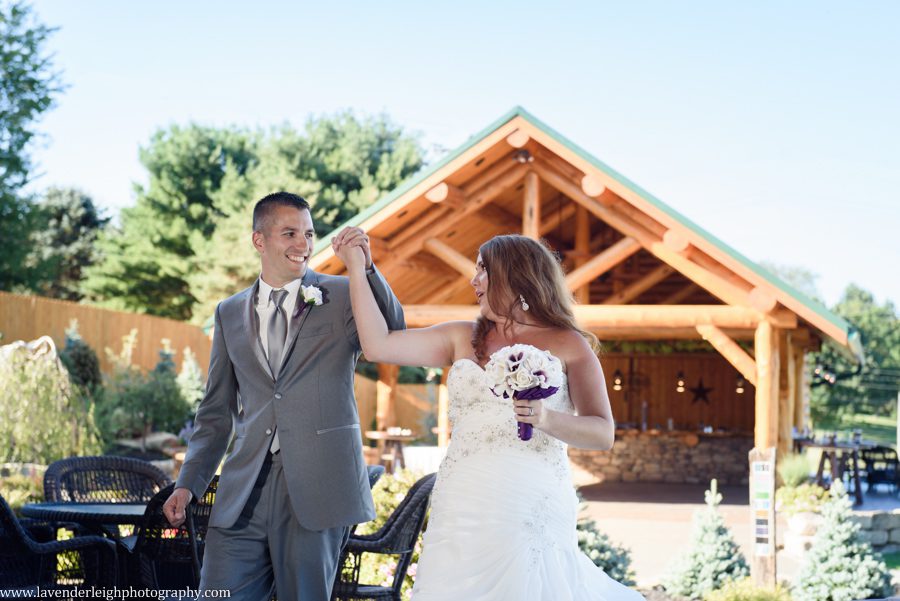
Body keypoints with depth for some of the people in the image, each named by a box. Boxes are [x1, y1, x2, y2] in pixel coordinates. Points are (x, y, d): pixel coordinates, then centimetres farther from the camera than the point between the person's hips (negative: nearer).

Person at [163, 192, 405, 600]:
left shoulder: (342, 297, 4)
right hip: (244, 491, 3)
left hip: (316, 489, -3)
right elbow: (217, 411, 18)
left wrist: (366, 269, -27)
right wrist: (189, 483, 10)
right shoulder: (229, 314, 14)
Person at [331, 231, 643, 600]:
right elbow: (378, 345, 8)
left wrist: (548, 420, -21)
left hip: (533, 513, -3)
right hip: (463, 511, 3)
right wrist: (356, 268, 11)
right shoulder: (463, 339, 14)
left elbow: (604, 434, -3)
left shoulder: (569, 346, 4)